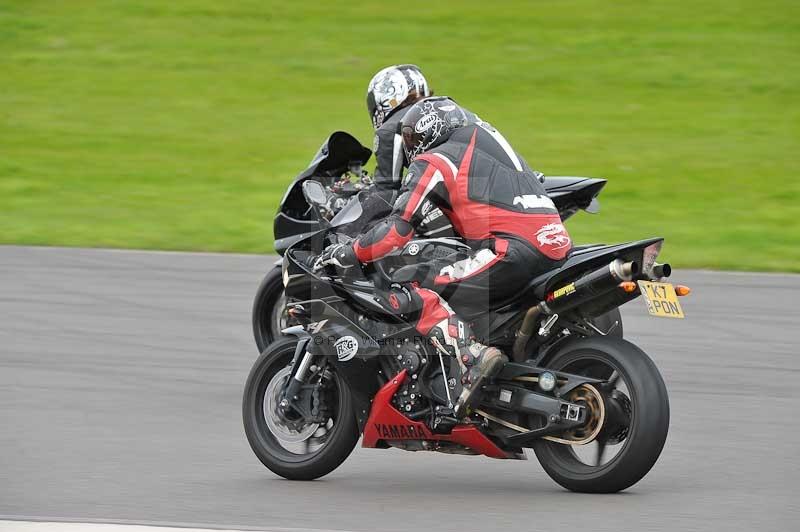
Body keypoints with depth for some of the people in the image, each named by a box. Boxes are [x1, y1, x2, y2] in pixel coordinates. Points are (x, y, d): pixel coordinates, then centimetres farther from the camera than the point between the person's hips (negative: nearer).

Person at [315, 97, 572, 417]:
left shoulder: (433, 162, 5)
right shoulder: (479, 148, 29)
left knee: (411, 297, -11)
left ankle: (472, 356, -30)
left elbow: (399, 228, -3)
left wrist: (347, 254, 7)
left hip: (515, 248, -9)